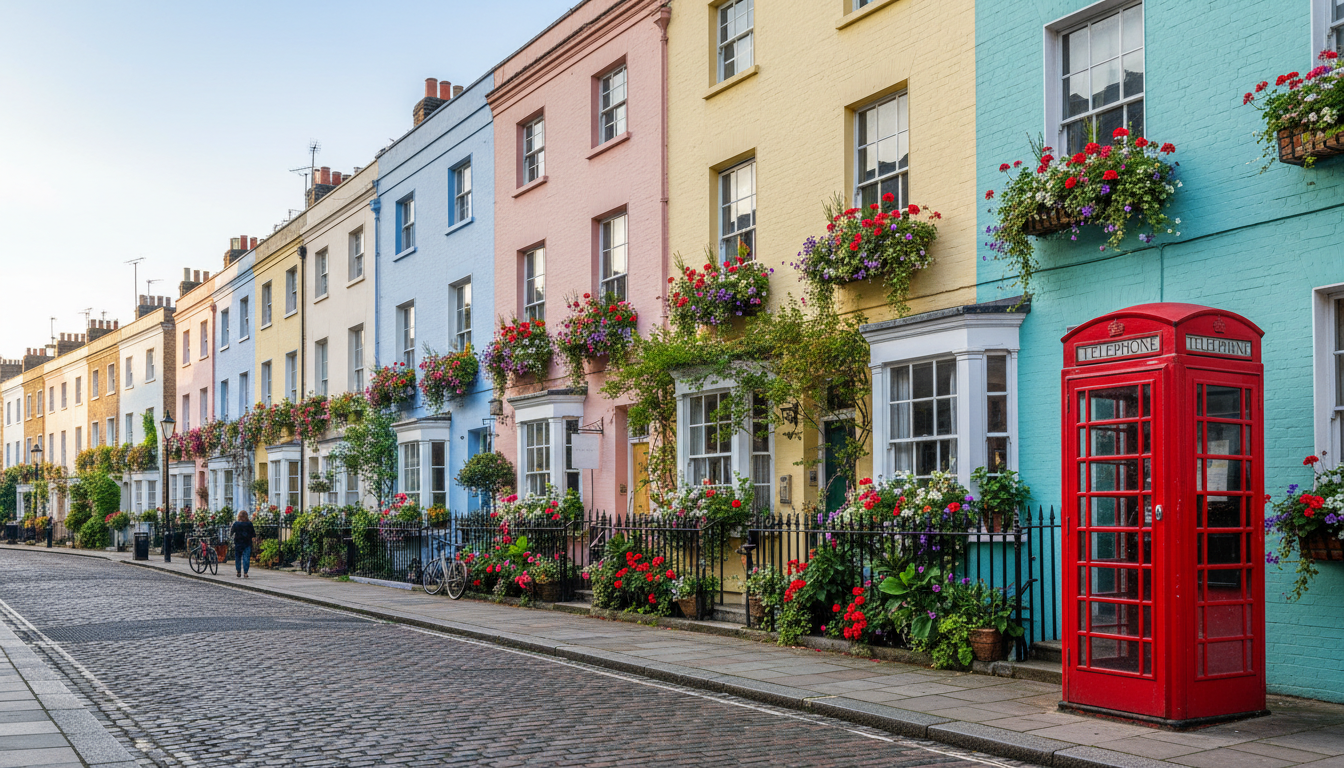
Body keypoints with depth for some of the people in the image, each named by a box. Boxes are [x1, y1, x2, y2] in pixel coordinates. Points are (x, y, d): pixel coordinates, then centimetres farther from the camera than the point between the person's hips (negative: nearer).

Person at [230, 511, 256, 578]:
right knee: (246, 558, -1)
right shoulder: (249, 524, -6)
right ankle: (245, 573, -8)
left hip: (238, 543, 1)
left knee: (238, 558, 13)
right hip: (247, 543, -1)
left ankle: (238, 572, 17)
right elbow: (253, 534, -2)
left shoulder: (236, 524, -5)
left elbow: (231, 532, 10)